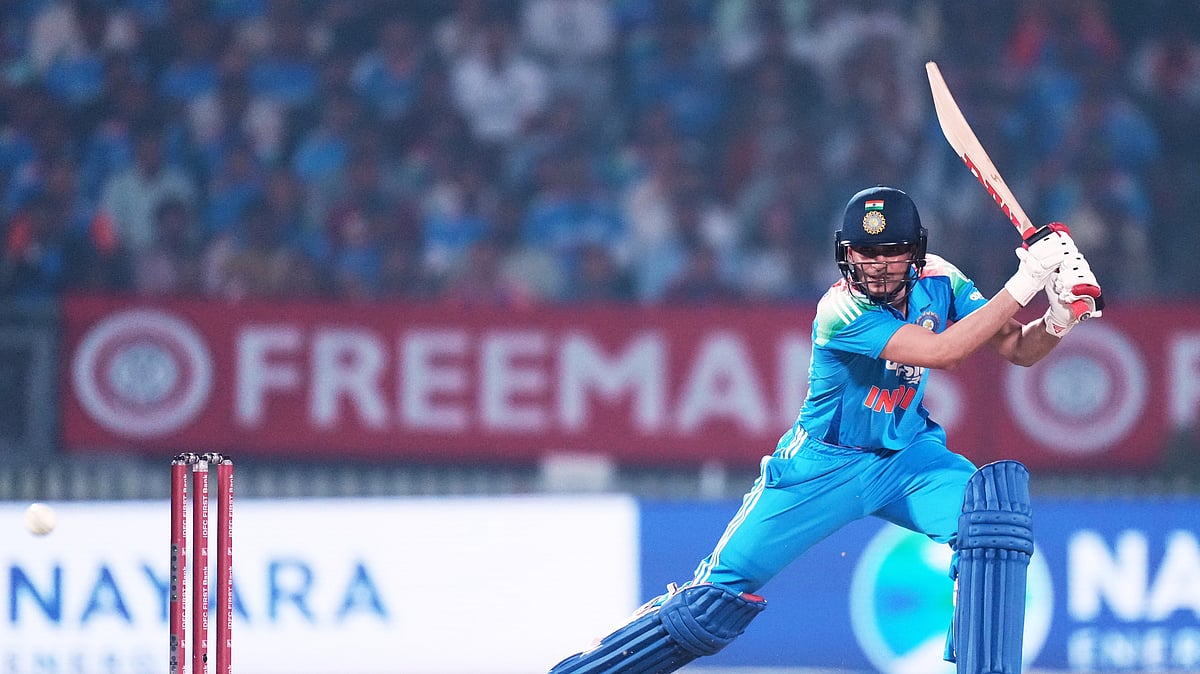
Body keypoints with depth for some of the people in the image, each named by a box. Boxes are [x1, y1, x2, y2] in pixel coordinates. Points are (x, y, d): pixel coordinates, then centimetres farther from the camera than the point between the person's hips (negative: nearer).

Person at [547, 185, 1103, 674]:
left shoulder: (938, 282, -7)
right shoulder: (843, 311, -26)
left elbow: (1018, 350, -4)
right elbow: (942, 350, -37)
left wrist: (1059, 317, -25)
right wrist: (1025, 283, -39)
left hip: (907, 456, 5)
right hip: (824, 465, -5)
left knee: (995, 503, -26)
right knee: (716, 598, -10)